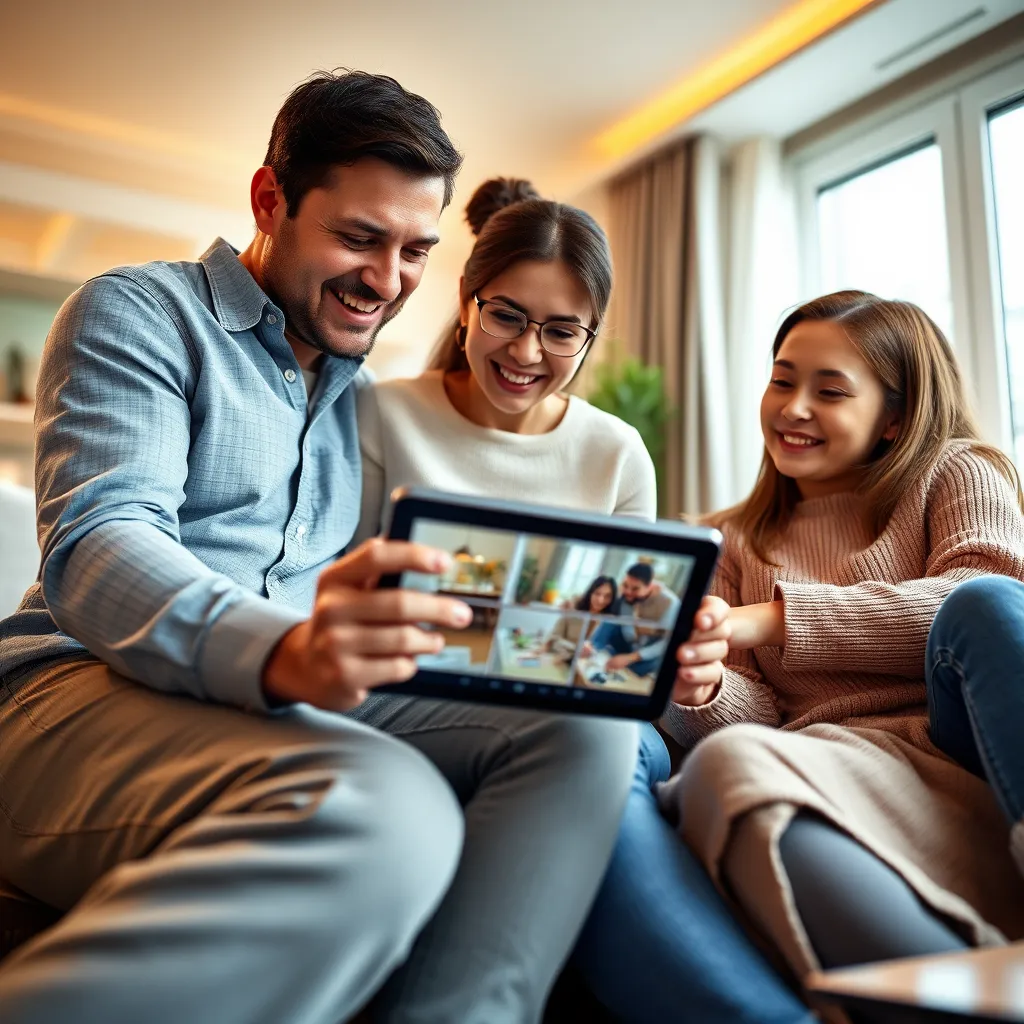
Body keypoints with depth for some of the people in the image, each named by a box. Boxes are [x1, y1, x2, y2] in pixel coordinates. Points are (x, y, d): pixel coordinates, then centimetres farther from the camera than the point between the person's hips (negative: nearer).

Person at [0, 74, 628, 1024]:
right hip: (96, 690, -5)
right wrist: (278, 651, -35)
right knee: (385, 813, -36)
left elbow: (415, 593, 15)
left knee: (585, 727, -14)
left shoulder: (369, 391, 22)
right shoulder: (142, 313, 4)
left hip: (310, 709, 6)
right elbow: (96, 545, -13)